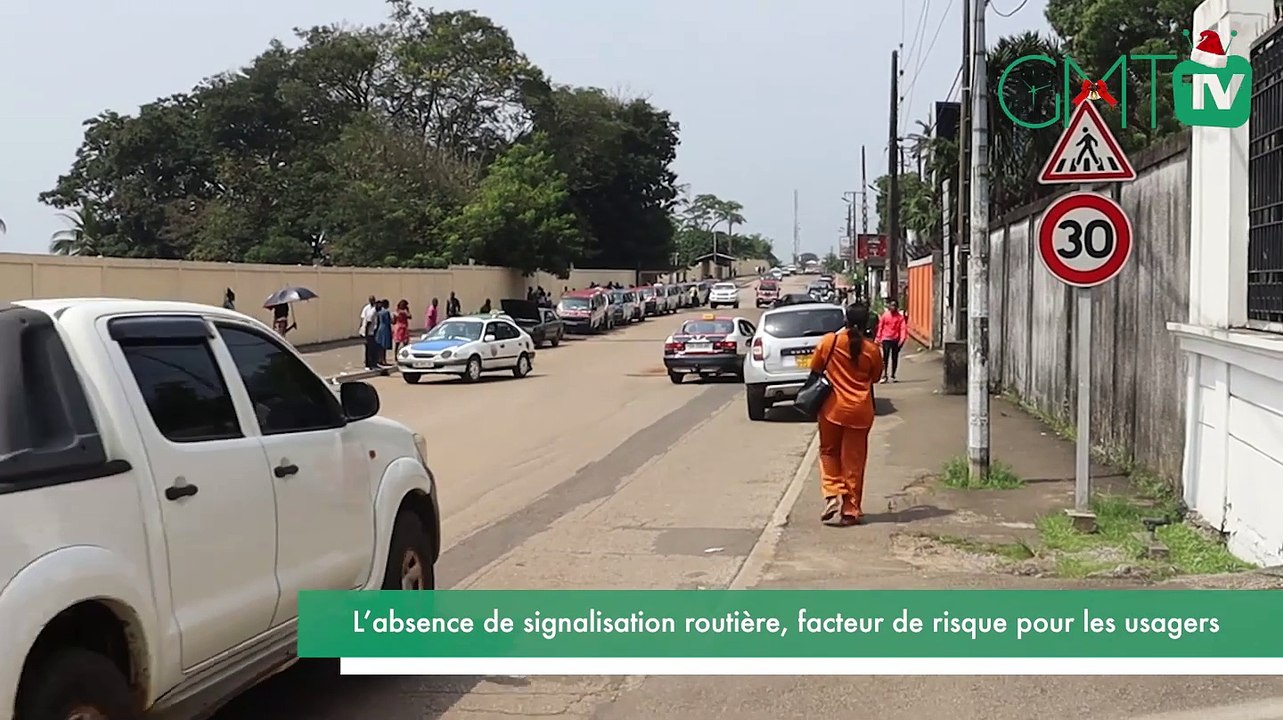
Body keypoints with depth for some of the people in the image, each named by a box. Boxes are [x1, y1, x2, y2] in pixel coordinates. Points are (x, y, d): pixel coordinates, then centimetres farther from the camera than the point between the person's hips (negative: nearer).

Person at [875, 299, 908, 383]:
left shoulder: (900, 317, 1)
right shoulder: (885, 315, 1)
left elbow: (903, 328, -5)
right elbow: (880, 327, 4)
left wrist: (902, 339, -16)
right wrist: (879, 338, 0)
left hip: (896, 340, 2)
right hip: (886, 339, -2)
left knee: (895, 358, 8)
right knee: (886, 357, -8)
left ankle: (892, 376, 18)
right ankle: (884, 376, -8)